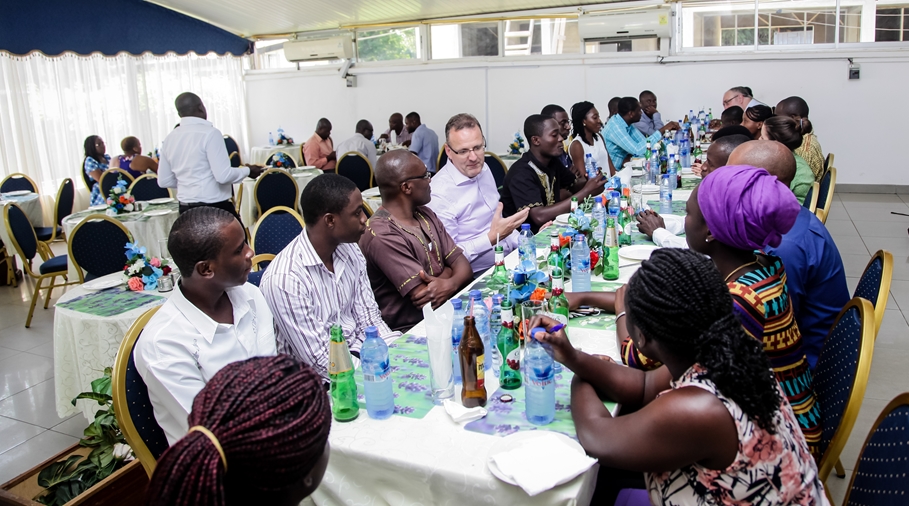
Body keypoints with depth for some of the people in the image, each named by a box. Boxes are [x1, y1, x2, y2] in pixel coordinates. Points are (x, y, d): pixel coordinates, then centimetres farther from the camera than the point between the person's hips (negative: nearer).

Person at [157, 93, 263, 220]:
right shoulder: (210, 133, -12)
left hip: (186, 209, 7)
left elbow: (164, 181, 14)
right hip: (215, 208, -7)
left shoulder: (170, 138, 8)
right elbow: (223, 176, -18)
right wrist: (247, 171, -1)